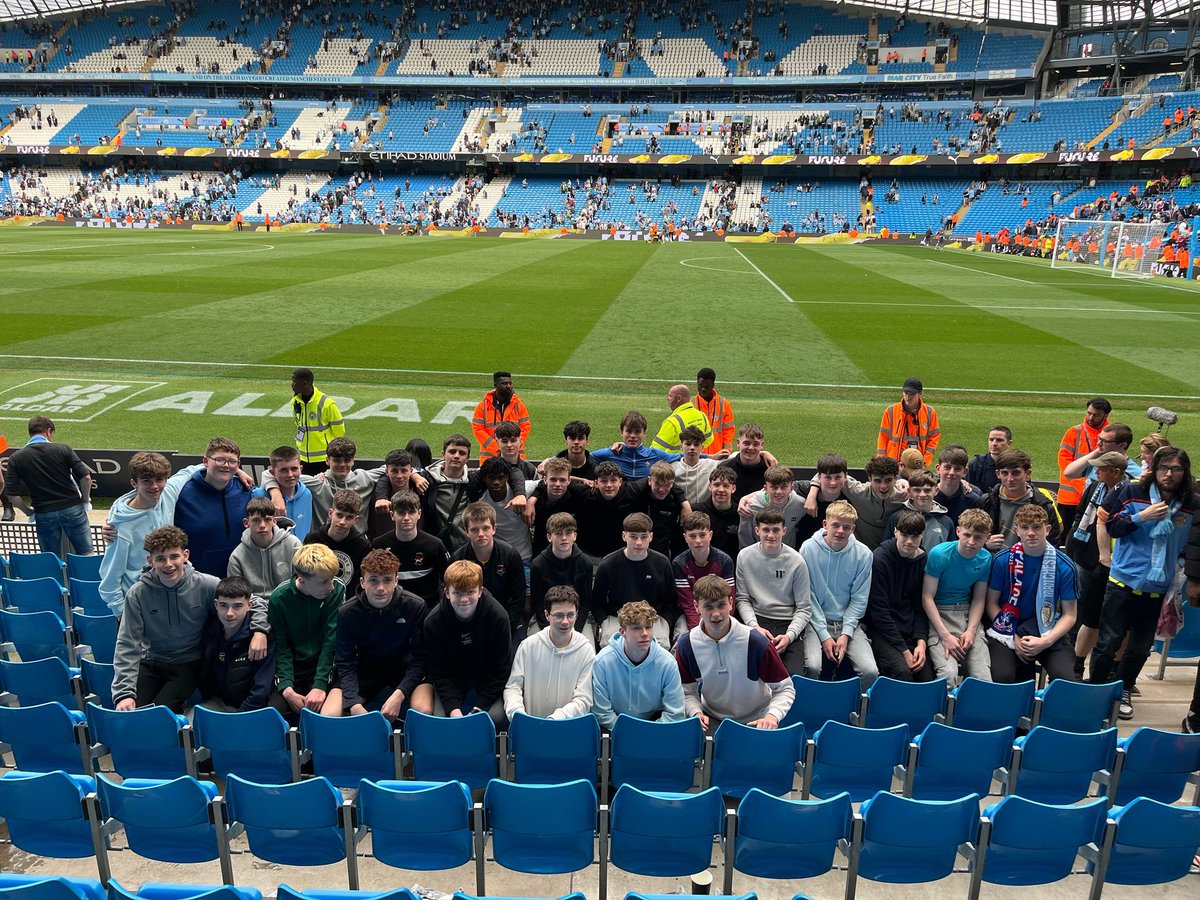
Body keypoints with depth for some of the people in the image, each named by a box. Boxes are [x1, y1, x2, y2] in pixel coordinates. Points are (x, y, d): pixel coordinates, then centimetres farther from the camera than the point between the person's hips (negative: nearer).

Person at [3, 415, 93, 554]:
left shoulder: (16, 458, -1)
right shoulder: (63, 449, -5)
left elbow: (12, 494, -4)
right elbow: (86, 477, -10)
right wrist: (86, 500, 5)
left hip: (44, 515, 1)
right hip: (72, 509, -1)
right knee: (87, 556, 8)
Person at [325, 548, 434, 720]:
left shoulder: (416, 606, -15)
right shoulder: (346, 612, -12)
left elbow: (420, 658, -14)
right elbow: (345, 664, -12)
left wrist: (399, 695, -28)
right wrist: (354, 705, -28)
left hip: (405, 671, -1)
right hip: (364, 672, 1)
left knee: (424, 711, -30)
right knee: (328, 717, -22)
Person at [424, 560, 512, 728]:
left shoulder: (498, 617, -20)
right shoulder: (433, 622, -17)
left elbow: (501, 670, -13)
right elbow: (439, 673, -12)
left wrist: (480, 706, -21)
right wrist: (453, 709, -26)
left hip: (489, 681, -1)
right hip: (451, 682, 1)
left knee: (498, 717, -25)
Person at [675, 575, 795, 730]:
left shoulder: (756, 641, -19)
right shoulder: (686, 644, -10)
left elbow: (785, 689, -10)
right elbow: (687, 692, 0)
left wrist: (772, 716, -28)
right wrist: (696, 713, -20)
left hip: (756, 720, -1)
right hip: (711, 718, 2)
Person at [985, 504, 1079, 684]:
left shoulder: (1065, 566, -4)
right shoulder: (1002, 560, -5)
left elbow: (1069, 615, 0)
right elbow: (992, 603, 1)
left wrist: (1045, 641, -15)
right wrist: (1014, 638, -10)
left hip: (1049, 631, 1)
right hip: (1009, 630, -1)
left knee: (1066, 680, -24)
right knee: (1001, 678, -26)